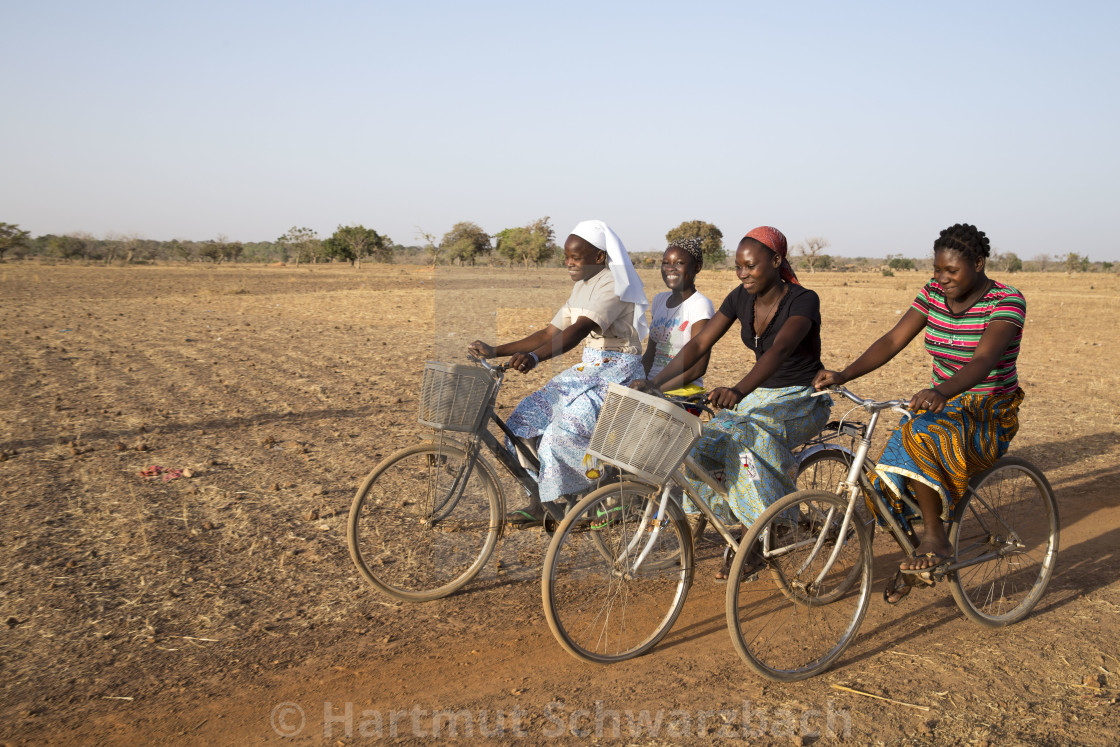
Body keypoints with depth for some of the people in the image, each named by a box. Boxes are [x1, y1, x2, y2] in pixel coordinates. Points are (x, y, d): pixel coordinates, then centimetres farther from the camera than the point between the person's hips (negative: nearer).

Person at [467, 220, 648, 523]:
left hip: (617, 372, -9)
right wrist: (495, 351, 4)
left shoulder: (613, 284, -16)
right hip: (587, 369, 9)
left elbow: (579, 329, -31)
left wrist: (534, 357, -46)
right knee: (529, 416, -5)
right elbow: (550, 333, 10)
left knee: (565, 429, -26)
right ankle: (539, 504, 1)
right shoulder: (581, 287, 12)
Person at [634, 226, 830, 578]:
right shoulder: (741, 298, -1)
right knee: (706, 446, -19)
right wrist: (654, 383, -20)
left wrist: (738, 391, -55)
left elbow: (780, 350, -38)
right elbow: (698, 344, -7)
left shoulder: (803, 301, -20)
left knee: (748, 438, -35)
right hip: (760, 396, 6)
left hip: (803, 400, -6)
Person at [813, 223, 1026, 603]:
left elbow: (984, 360, -33)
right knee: (891, 474, -18)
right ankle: (913, 561, 6)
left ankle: (936, 540, -20)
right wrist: (843, 375, -21)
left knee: (921, 437, -36)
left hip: (990, 417, -6)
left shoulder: (1007, 301, -16)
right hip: (941, 407, 6)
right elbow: (893, 340, -6)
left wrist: (942, 392, -52)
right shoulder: (934, 293, 1)